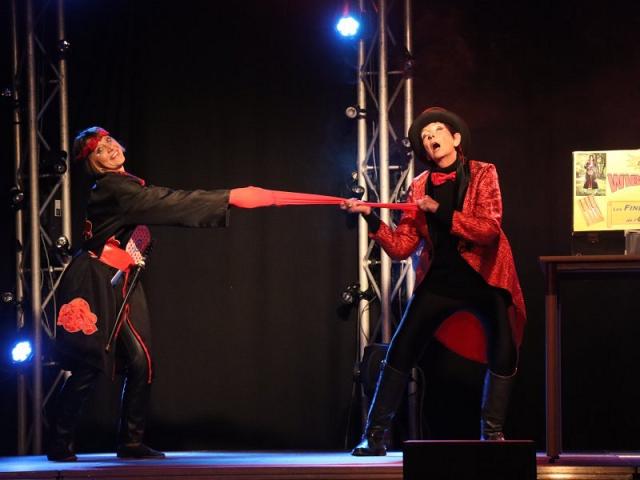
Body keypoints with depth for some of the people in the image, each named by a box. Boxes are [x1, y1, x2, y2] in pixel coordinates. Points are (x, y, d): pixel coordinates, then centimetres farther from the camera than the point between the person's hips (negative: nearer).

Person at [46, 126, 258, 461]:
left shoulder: (128, 186, 14)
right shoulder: (110, 189, -15)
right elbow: (168, 204, -24)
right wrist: (228, 197, -27)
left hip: (122, 284, 8)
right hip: (94, 283, -8)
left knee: (140, 361, -1)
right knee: (89, 367, -7)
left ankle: (131, 443, 6)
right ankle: (59, 444, 3)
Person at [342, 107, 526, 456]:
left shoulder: (482, 174, -5)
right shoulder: (420, 187, 3)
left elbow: (489, 228, -18)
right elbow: (401, 247, -2)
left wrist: (441, 212, -23)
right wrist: (371, 220, -16)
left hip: (484, 279, -2)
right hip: (438, 280, 2)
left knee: (503, 355, -10)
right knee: (400, 352, -4)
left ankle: (492, 434, 7)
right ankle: (375, 436, 3)